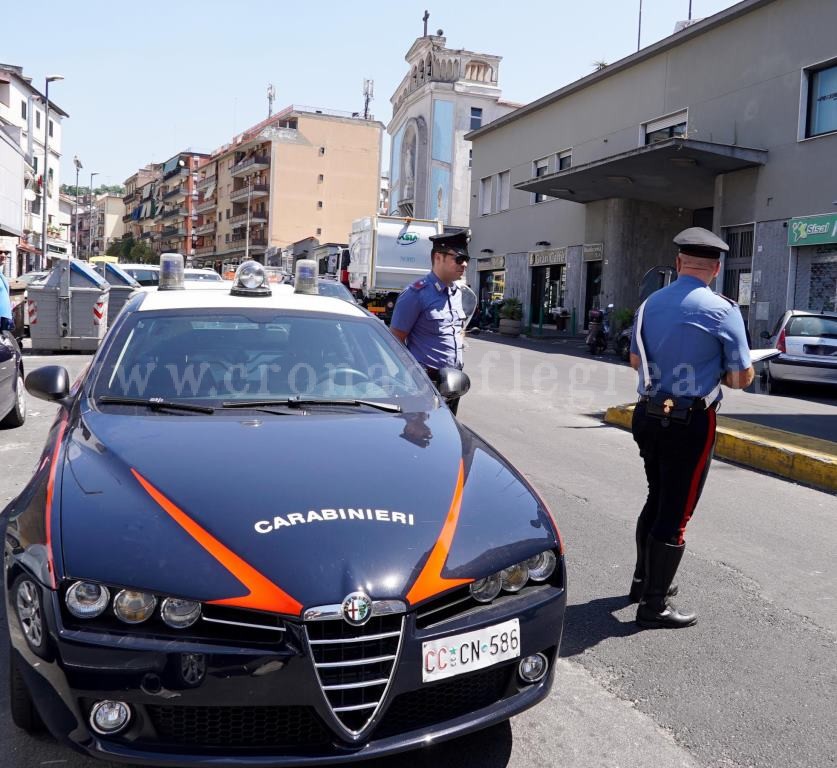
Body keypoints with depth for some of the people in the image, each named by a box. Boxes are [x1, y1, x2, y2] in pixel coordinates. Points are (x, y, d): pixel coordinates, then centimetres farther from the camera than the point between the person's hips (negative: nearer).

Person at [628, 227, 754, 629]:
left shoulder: (650, 303, 5)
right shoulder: (721, 310, -12)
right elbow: (742, 377, -6)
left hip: (648, 415, 6)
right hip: (689, 422, -6)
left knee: (656, 500, 22)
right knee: (675, 513, 3)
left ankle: (644, 580, 35)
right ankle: (654, 604, 11)